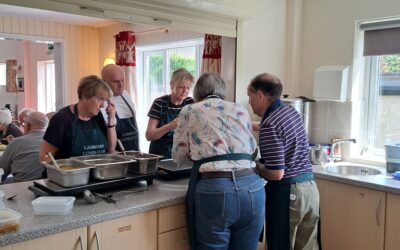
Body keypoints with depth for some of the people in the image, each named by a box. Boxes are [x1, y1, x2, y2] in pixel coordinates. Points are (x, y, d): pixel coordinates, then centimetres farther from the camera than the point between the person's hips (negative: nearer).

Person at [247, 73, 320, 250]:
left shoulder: (269, 125, -19)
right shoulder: (292, 112, 7)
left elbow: (276, 174, -22)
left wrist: (254, 166, -4)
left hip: (287, 192, -8)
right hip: (310, 188, 8)